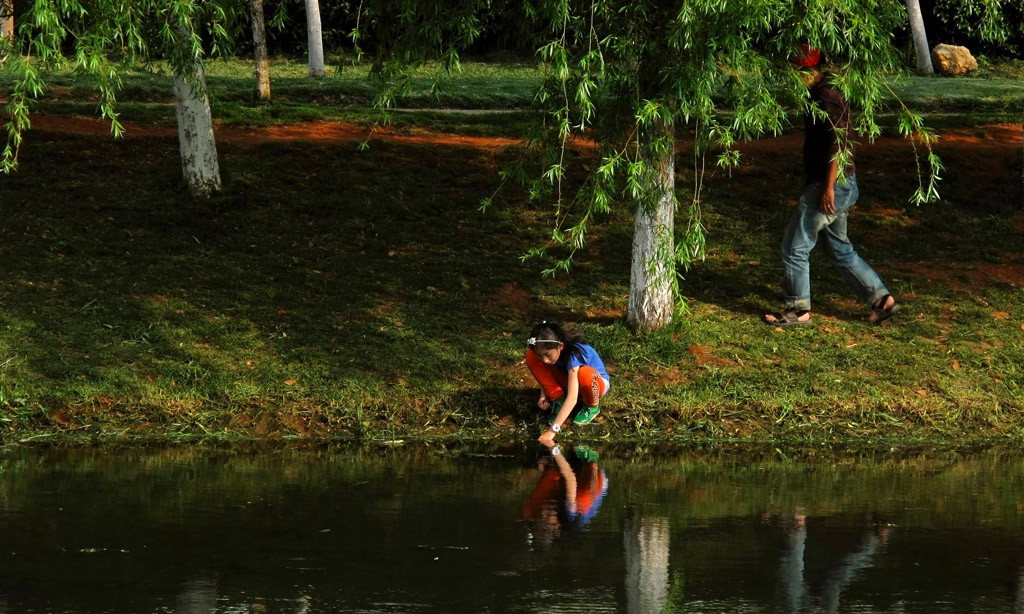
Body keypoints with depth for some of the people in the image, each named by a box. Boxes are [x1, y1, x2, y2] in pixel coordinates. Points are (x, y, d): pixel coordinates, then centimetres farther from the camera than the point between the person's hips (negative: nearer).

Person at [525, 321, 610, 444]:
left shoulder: (573, 354, -38)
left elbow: (572, 398, -45)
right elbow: (545, 374, 2)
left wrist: (553, 430, -51)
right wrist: (544, 395, -19)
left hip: (598, 382, -5)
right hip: (568, 380, 5)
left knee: (584, 373, -43)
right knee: (531, 357, -18)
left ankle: (592, 406, -10)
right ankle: (559, 400, -5)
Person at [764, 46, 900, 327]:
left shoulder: (826, 97, -18)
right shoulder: (826, 92, 14)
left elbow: (838, 143, -24)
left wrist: (828, 187, -24)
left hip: (831, 185, -11)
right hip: (844, 186, 11)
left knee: (795, 247, -1)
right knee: (840, 249, 18)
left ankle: (798, 309, 9)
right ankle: (881, 299, 16)